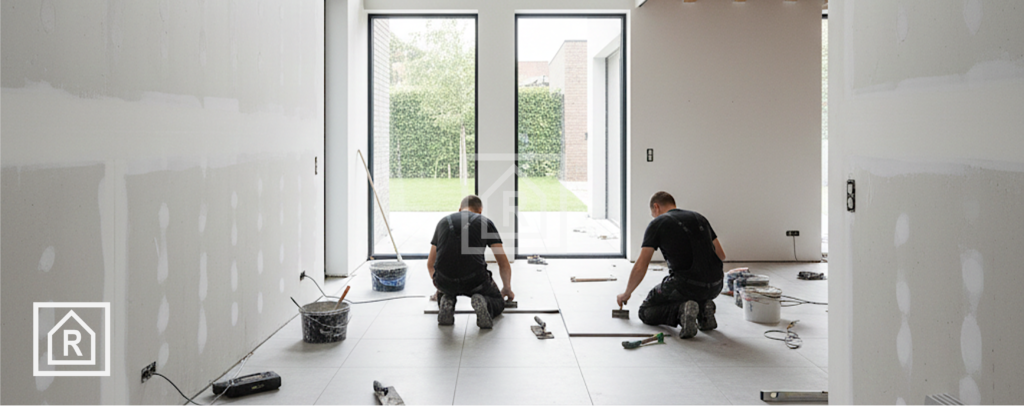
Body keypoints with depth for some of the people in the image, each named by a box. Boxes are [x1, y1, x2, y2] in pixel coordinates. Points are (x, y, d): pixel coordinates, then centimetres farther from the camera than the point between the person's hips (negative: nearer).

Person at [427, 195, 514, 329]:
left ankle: (446, 303, 2)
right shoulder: (485, 222, 16)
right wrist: (507, 289, 38)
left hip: (445, 282, 3)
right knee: (498, 303, 27)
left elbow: (430, 264, 34)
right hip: (475, 281, -2)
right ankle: (482, 303, -9)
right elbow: (504, 265, 18)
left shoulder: (443, 221, 23)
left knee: (444, 295, 39)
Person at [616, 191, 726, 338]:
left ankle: (681, 310, -11)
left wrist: (626, 294, 15)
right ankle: (704, 307, 7)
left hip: (686, 286, -6)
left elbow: (640, 267, 1)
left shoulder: (657, 224, 3)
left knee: (646, 313, 17)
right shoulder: (698, 217, 19)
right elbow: (721, 256, 21)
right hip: (715, 287, 6)